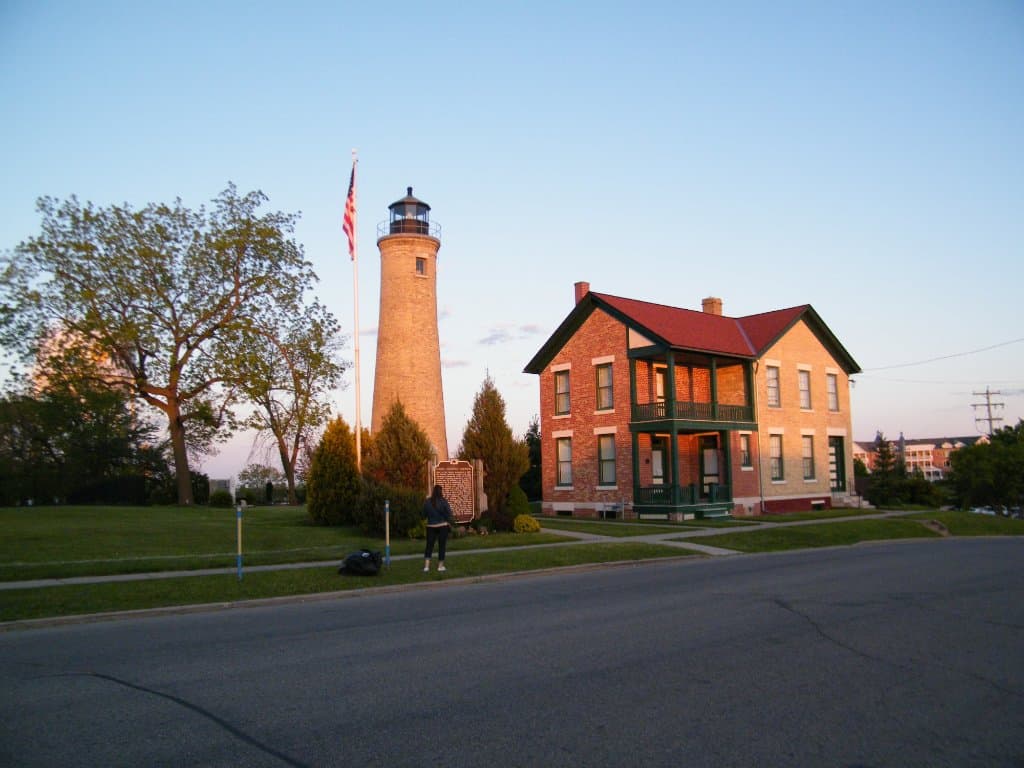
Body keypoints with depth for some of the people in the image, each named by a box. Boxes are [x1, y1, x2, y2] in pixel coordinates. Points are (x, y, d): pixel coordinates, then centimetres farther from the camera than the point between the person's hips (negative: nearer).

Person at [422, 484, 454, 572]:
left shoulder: (428, 501, -2)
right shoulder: (443, 501, -11)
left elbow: (424, 514, 4)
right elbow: (449, 513, -9)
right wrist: (449, 523, 8)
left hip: (430, 527, 2)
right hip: (442, 526, -2)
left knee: (429, 546, 7)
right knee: (441, 546, 9)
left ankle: (426, 566, -5)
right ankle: (440, 566, 13)